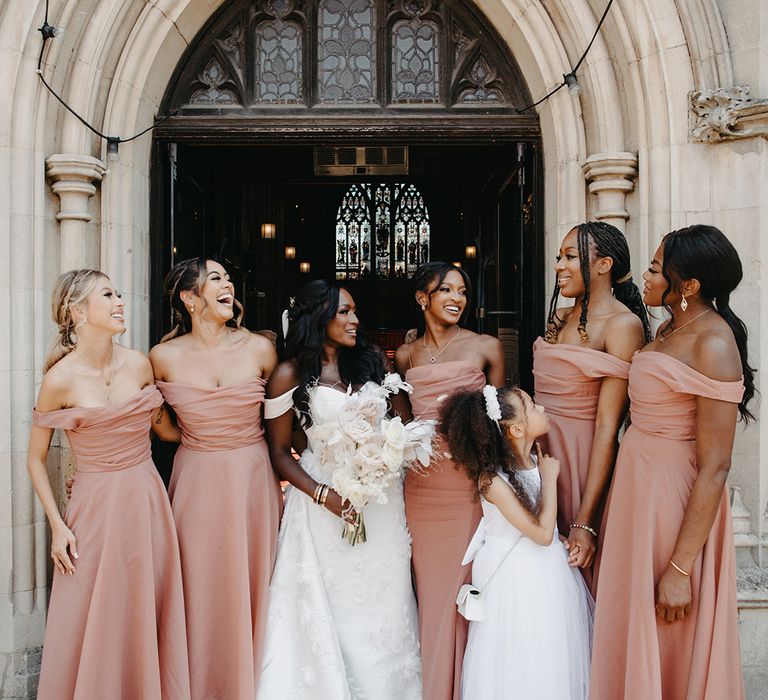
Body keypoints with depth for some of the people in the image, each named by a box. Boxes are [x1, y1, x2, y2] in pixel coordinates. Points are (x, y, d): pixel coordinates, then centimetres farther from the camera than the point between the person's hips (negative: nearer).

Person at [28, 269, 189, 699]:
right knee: (90, 628, 7)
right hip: (96, 507, -3)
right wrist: (57, 525, -6)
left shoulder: (139, 364, -2)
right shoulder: (60, 379, -12)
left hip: (147, 501, 3)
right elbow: (36, 459, -1)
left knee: (150, 618, 13)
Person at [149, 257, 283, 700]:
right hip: (197, 483, 0)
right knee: (202, 591, 8)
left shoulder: (259, 349, -4)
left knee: (253, 588, 10)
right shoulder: (165, 357, -5)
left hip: (253, 479, 1)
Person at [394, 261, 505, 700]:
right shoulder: (406, 356, 10)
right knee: (431, 583, 10)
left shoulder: (486, 347, 3)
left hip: (472, 480, -2)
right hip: (423, 483, 2)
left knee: (468, 585, 3)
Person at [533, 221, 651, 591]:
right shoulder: (559, 317, 9)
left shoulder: (622, 324, -14)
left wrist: (585, 522, -21)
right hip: (542, 455, 7)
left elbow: (607, 428, -19)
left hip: (583, 461, -6)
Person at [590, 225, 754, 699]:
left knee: (668, 642, 8)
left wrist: (680, 569, -21)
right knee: (632, 631, 19)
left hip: (675, 497, -8)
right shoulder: (668, 330, 8)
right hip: (636, 486, 8)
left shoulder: (714, 344, -18)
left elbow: (715, 467, -21)